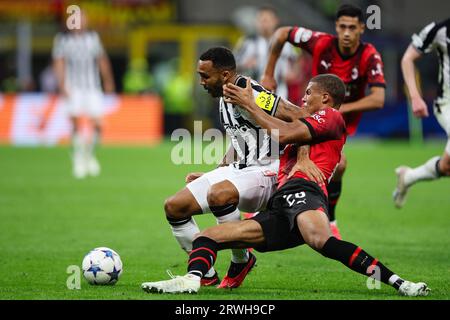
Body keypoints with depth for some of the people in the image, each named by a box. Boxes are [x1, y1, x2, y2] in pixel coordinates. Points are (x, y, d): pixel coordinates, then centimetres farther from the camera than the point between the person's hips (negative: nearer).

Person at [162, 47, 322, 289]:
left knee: (218, 195, -39)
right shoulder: (224, 99, 13)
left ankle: (242, 260, -14)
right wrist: (212, 176, 21)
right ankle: (205, 275, 7)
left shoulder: (249, 94, -17)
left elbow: (296, 116, -24)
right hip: (238, 169, 10)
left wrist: (303, 158, -33)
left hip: (267, 171, -10)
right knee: (173, 207, 0)